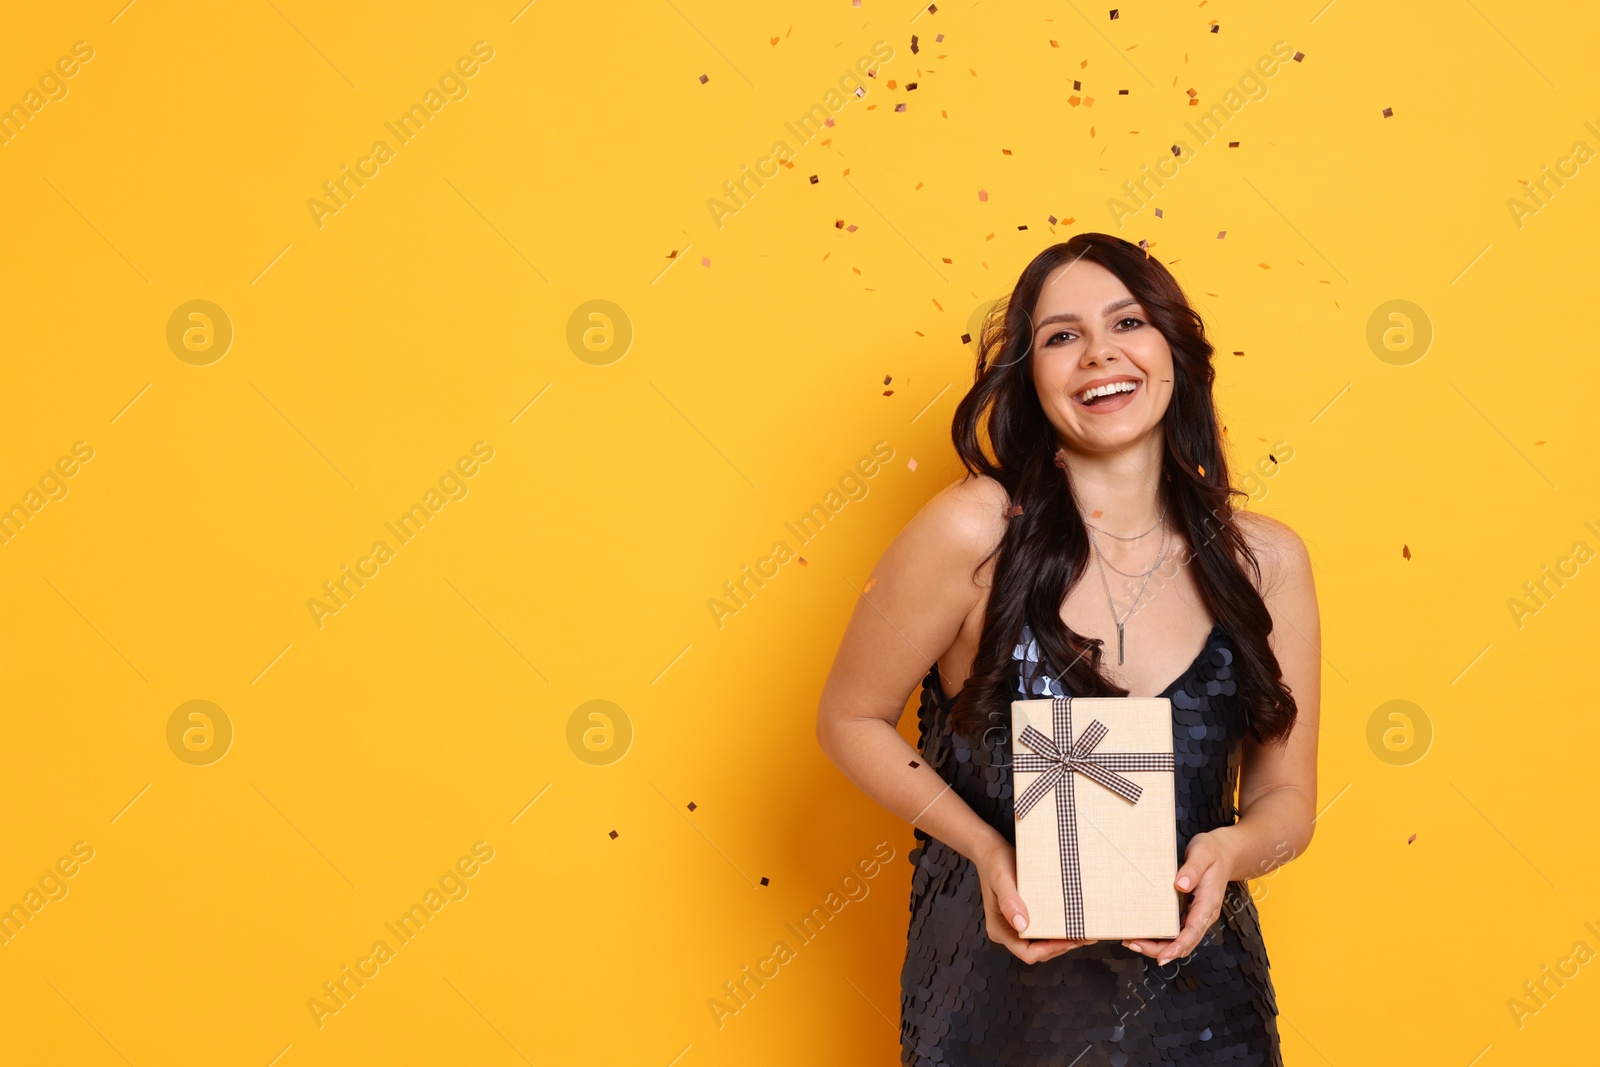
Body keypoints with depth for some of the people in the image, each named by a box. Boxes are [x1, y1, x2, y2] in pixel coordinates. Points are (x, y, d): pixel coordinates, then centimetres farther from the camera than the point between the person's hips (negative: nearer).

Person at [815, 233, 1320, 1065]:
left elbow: (1286, 796, 3)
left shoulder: (1266, 561, -5)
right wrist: (986, 849, -17)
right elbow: (850, 720, -5)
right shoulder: (973, 531, -15)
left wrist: (1230, 851, -18)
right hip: (997, 984, -2)